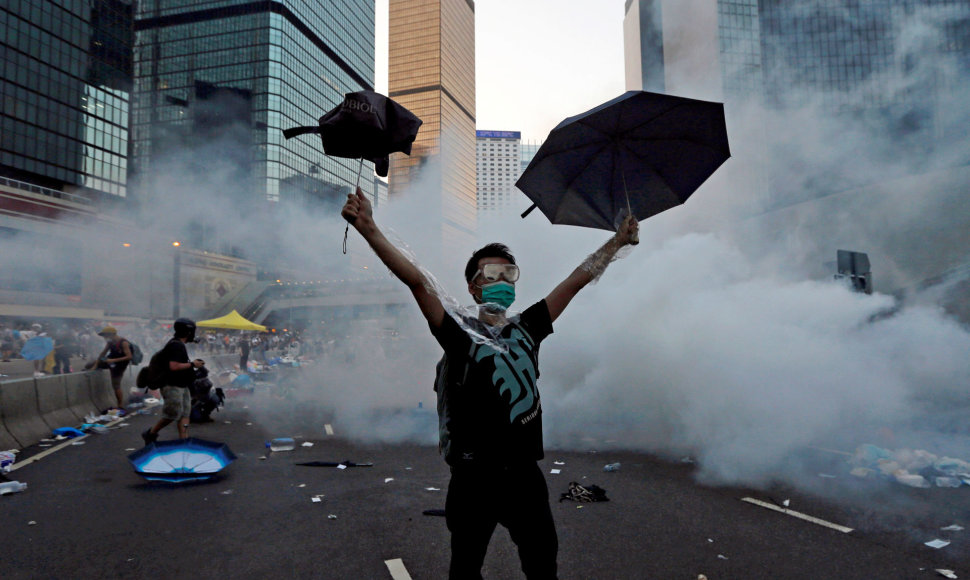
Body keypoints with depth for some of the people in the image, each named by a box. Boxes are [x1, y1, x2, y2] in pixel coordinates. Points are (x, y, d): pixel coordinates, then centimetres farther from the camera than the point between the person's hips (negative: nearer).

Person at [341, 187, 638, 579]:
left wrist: (618, 240, 13)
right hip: (474, 477, -3)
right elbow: (416, 280, -19)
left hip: (525, 473, 4)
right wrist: (369, 230, -29)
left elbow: (577, 279, 9)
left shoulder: (526, 328, 6)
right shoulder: (460, 331, -6)